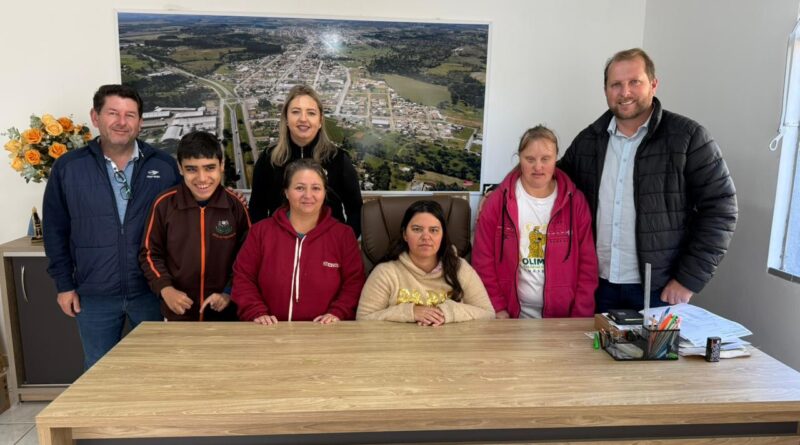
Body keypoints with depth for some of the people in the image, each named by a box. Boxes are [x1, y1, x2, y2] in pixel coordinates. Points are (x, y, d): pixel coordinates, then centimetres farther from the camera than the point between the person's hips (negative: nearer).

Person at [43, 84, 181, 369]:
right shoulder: (67, 167, -1)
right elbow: (55, 230, 5)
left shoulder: (165, 166, -3)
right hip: (94, 295, 1)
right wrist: (64, 284, 3)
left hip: (152, 292, 0)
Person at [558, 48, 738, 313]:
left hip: (661, 289, -3)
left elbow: (719, 210, -8)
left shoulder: (688, 137, -7)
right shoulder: (588, 140, 5)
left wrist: (688, 280, -11)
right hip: (599, 284, 4)